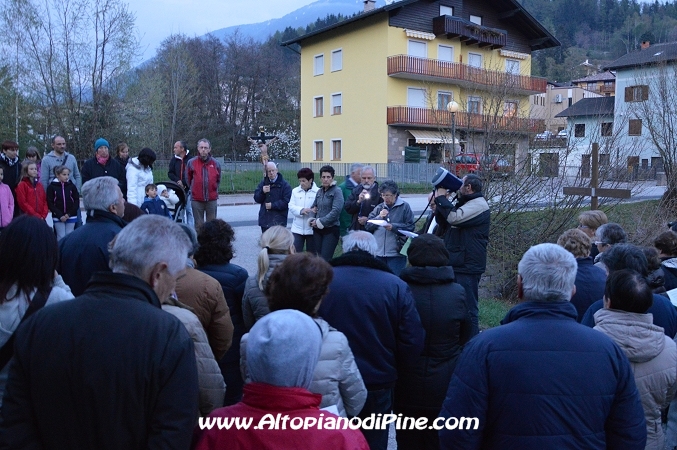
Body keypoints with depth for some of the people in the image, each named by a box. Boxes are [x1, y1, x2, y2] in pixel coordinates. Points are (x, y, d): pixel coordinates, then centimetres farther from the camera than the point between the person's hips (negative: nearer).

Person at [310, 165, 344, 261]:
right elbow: (313, 207, 20)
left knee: (325, 260, -11)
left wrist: (320, 222, -14)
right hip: (317, 230, 6)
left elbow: (336, 211, -16)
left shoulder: (337, 191, -6)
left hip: (331, 230, -6)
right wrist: (313, 220, 0)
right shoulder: (320, 191, 13)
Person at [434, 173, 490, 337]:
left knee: (468, 308, -7)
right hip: (455, 264, 10)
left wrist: (441, 198, -13)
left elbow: (454, 217, -27)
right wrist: (439, 201, 5)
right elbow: (443, 223, 18)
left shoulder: (479, 205, -11)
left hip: (467, 267, -10)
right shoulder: (463, 203, 20)